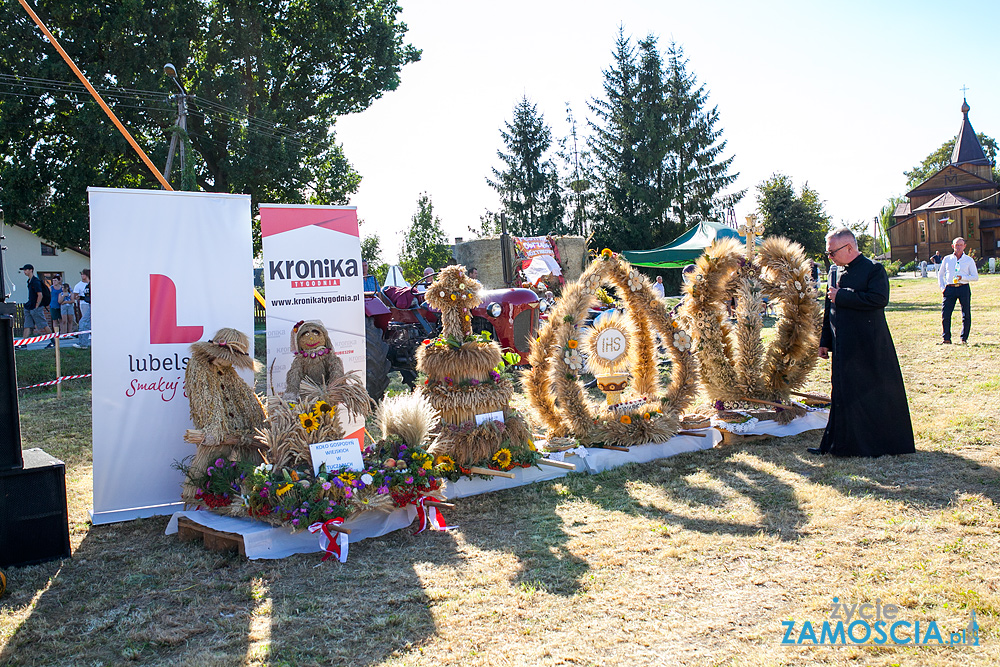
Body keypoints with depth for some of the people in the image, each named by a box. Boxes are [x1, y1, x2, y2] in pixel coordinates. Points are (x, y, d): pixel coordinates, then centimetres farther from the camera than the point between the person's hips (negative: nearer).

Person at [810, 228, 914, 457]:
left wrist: (842, 296, -19)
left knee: (875, 394, 2)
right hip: (843, 348, 6)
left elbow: (879, 299, -23)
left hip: (869, 348, -6)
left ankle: (882, 442, 13)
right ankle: (842, 444, 17)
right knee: (843, 394, 9)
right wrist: (825, 341, 14)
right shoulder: (834, 270, 12)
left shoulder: (874, 269, -7)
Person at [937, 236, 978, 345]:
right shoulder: (947, 259, 12)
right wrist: (942, 287, 5)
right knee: (945, 314, -6)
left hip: (964, 288, -1)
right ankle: (946, 338, 1)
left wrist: (962, 277, -13)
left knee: (966, 315, 0)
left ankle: (964, 338, 10)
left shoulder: (969, 260, 6)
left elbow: (975, 277, 4)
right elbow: (940, 274, 19)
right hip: (950, 288, 1)